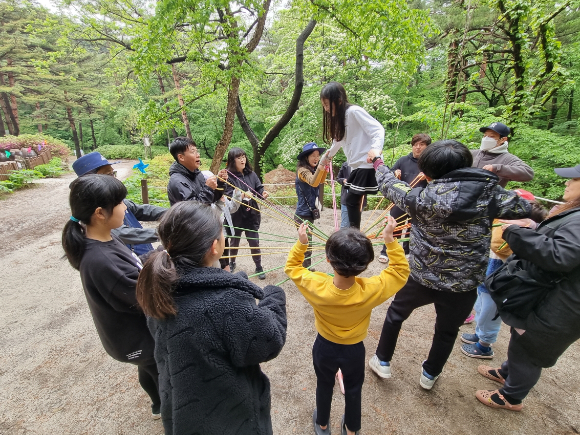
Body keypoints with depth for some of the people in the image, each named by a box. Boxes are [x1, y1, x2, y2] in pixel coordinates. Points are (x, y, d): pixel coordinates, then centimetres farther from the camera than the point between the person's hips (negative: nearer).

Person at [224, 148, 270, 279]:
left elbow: (259, 189, -1)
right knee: (234, 241, 19)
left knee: (254, 242, 7)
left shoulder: (251, 174, 2)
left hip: (252, 215, 2)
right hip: (235, 216, -2)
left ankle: (259, 267, 25)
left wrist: (263, 194, -23)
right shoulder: (229, 176, -12)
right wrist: (243, 195, -34)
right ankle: (232, 263, 44)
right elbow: (228, 197, -19)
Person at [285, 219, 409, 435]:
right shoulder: (371, 290, -34)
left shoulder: (317, 286, -34)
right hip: (354, 350, 0)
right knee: (353, 389, 29)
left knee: (324, 386, 29)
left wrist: (301, 243, -22)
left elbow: (291, 267, -14)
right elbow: (401, 270, -16)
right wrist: (390, 239, -20)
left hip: (324, 347, 1)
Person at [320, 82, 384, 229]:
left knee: (352, 200, -8)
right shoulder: (339, 117, 14)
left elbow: (378, 129, -19)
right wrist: (328, 156, 42)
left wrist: (376, 149, -37)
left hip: (367, 163, -9)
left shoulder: (354, 111, -12)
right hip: (356, 165, 9)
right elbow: (339, 141, 29)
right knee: (352, 201, 8)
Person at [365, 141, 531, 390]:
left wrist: (377, 161, 15)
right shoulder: (490, 194, -12)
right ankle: (429, 375, 48)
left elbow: (390, 186, -3)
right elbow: (524, 208, 6)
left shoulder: (424, 198, -19)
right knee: (447, 331, 27)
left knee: (396, 313, 25)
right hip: (463, 287, 2)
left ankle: (382, 362, 40)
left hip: (421, 278, -2)